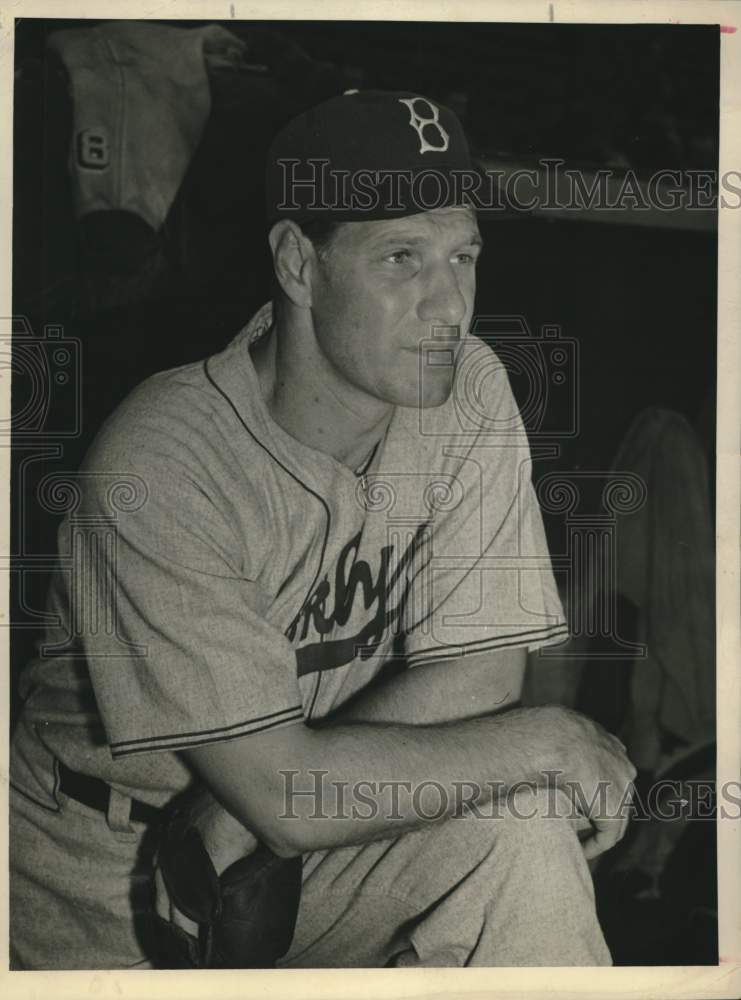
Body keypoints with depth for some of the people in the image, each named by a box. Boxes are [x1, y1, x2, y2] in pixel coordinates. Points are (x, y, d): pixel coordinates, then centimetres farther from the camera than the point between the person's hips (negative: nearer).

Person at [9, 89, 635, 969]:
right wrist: (551, 741, -18)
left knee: (520, 831, -21)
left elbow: (477, 681, -12)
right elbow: (279, 793, -26)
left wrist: (250, 805, -22)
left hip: (314, 834, 3)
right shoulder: (158, 466, -25)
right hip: (110, 884, -2)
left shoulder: (466, 392, -10)